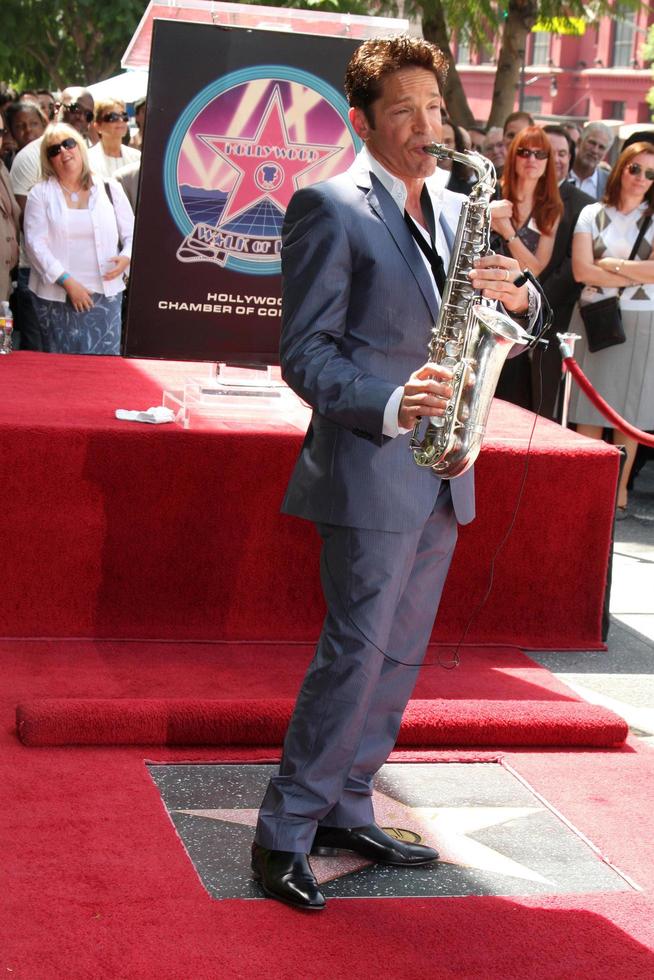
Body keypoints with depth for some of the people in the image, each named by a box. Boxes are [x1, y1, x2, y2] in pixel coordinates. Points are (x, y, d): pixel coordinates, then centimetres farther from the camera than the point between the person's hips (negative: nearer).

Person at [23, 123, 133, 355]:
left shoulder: (110, 189, 9)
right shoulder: (40, 194, 5)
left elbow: (132, 234, 12)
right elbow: (36, 244, -4)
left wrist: (126, 258, -11)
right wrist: (68, 282, -13)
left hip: (105, 294, 1)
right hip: (57, 297, -1)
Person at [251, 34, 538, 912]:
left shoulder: (453, 210, 14)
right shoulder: (328, 208, -8)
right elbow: (305, 352, -11)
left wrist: (515, 296, -9)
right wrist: (388, 404, -27)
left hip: (439, 477, 8)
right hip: (371, 471, -7)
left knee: (400, 655, 12)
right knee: (356, 653, -7)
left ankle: (346, 812, 25)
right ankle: (285, 834, 3)